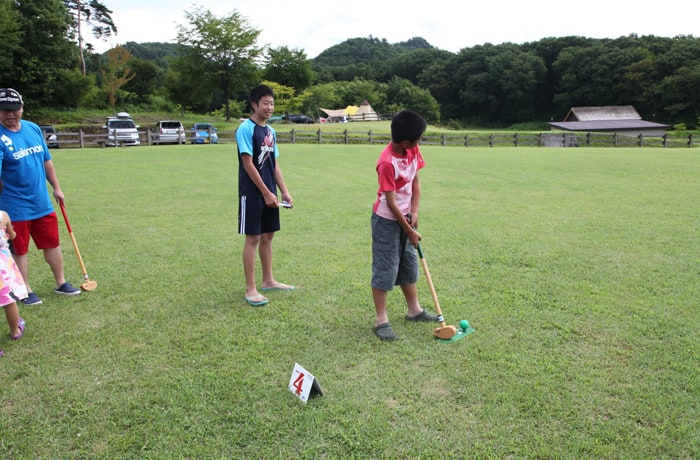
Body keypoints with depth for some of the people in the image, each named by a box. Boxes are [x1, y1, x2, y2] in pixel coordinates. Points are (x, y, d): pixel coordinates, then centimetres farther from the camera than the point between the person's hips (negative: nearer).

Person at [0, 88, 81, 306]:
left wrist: (56, 188, 15)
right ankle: (26, 291, 25)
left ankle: (61, 284, 32)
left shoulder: (33, 128, 3)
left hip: (43, 203, 5)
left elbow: (46, 161, 14)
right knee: (19, 249, 9)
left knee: (52, 244, 15)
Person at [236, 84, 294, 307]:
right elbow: (248, 164, -16)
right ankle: (250, 289, 6)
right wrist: (266, 192, -17)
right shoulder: (245, 129, -12)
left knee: (268, 236, 14)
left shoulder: (271, 131, 12)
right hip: (252, 194, -8)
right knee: (253, 238, -3)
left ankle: (268, 281, 27)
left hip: (269, 193, 8)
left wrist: (284, 191, 8)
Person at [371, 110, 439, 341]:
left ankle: (414, 310, 32)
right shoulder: (387, 163, -26)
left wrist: (414, 212, -6)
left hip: (404, 217, 8)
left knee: (409, 263, 17)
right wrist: (409, 230, -16)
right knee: (385, 268, -2)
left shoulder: (413, 152, -4)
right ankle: (381, 320, 8)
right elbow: (391, 202, -23)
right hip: (386, 220, -8)